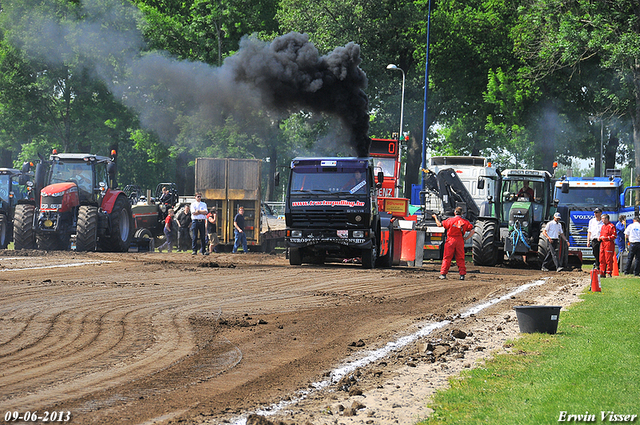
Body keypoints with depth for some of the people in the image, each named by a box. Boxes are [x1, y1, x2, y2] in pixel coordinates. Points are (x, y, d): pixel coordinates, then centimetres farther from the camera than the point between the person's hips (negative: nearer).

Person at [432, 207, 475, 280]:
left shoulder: (450, 220, -3)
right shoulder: (465, 222, 2)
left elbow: (439, 224, 4)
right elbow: (472, 230, -5)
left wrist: (435, 217, 19)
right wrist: (466, 238, 1)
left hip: (450, 241, -1)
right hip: (460, 241, 1)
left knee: (447, 258, 3)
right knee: (460, 259, 8)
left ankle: (443, 274, -1)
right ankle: (462, 274, 4)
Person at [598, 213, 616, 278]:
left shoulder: (611, 226, -9)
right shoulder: (603, 226, 18)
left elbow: (614, 236, -13)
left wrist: (606, 238, -19)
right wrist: (600, 238, 8)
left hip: (609, 243, -9)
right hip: (602, 243, 9)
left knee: (608, 259, -6)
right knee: (602, 259, 8)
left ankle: (609, 273, -2)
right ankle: (602, 273, 13)